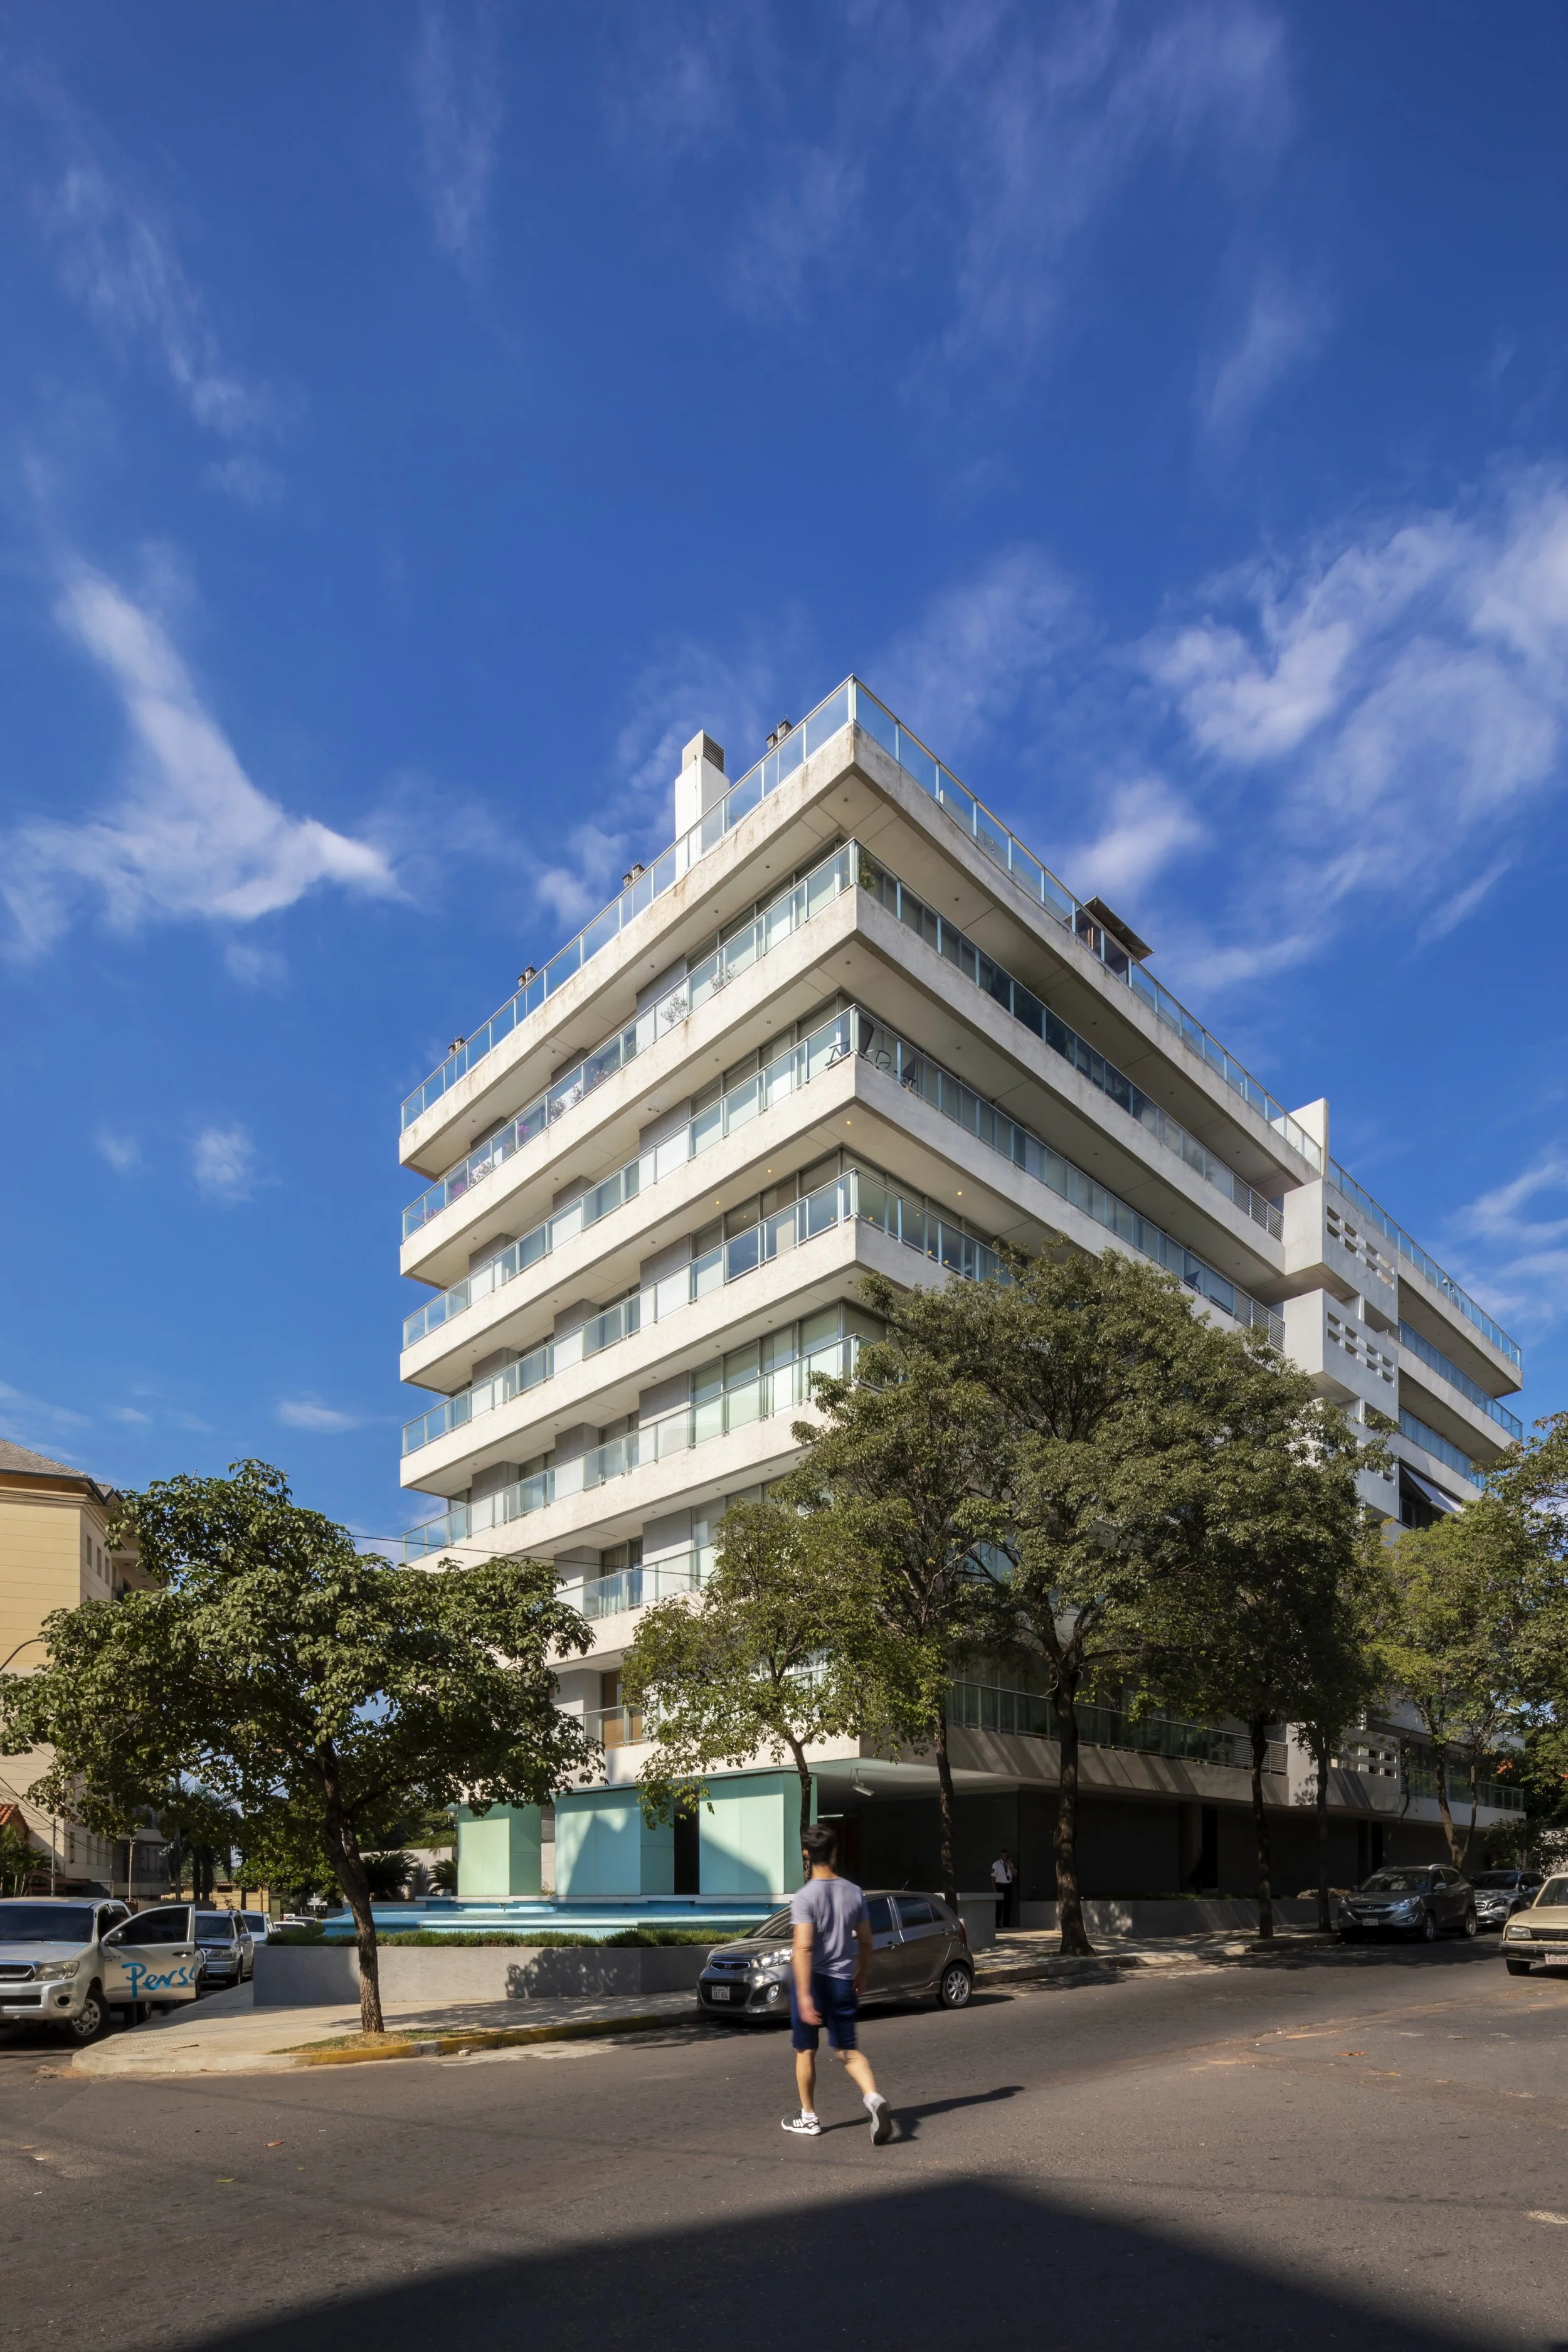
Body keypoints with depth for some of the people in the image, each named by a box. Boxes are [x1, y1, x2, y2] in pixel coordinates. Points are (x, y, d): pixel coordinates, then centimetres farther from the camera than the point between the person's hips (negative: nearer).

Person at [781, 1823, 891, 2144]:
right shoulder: (854, 1893, 0)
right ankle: (874, 2098, -11)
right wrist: (861, 1976, 22)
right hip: (842, 1981, 4)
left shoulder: (805, 1896, -15)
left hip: (811, 1980, -4)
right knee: (848, 2050, 12)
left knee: (806, 2051, 14)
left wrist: (804, 1995, -24)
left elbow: (803, 1948, -23)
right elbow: (866, 1942, 8)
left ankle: (809, 2118, 25)